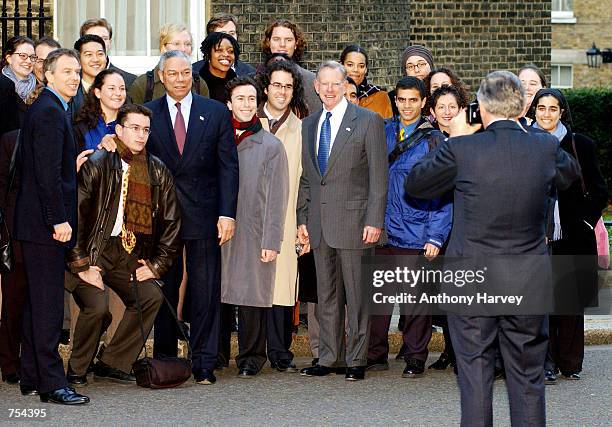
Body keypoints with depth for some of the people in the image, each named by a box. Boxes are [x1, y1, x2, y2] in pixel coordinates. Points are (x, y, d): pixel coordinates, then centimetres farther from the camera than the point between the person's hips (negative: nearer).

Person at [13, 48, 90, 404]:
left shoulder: (47, 109, 17)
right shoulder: (50, 112, -14)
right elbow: (48, 171, -21)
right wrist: (59, 219, -21)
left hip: (39, 222, 11)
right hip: (46, 225, -11)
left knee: (39, 303, 14)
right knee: (49, 304, -8)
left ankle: (32, 379, 20)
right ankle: (52, 384, -7)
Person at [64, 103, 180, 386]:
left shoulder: (158, 171, 7)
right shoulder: (97, 165, -8)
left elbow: (171, 221, 13)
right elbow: (74, 214, -11)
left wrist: (157, 265, 5)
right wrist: (81, 265, -14)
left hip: (129, 255, 5)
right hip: (93, 251, -5)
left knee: (151, 297, -16)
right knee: (96, 306, -23)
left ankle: (112, 364, -1)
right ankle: (77, 369, 1)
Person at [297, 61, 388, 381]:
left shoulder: (368, 121, -3)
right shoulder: (309, 124, 13)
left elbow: (378, 175, -6)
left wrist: (374, 220, -12)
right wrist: (302, 218, 9)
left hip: (353, 219, -5)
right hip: (319, 222, 5)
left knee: (356, 294, -1)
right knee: (326, 295, 9)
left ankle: (356, 360, 5)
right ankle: (329, 358, 16)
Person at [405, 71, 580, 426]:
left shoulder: (461, 149, -13)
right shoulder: (545, 147, -6)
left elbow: (414, 185, 2)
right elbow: (571, 174, 17)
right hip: (528, 283, 2)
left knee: (475, 372, 7)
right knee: (528, 377, 11)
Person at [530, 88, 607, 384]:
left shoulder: (581, 145, 4)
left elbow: (599, 191, 7)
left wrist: (584, 222, -3)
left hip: (572, 236, 0)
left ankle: (570, 362, 14)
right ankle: (546, 362, 4)